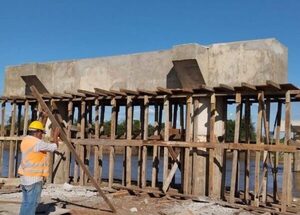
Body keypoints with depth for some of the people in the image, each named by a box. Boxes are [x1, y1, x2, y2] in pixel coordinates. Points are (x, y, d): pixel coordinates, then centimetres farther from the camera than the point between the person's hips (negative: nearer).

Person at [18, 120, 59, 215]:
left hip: (25, 176, 9)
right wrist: (55, 136, 7)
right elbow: (54, 147, -10)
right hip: (34, 177, -9)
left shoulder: (25, 140, 10)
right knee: (32, 202, -5)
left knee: (26, 202, 14)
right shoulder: (37, 143, -17)